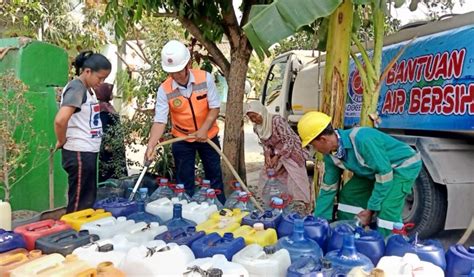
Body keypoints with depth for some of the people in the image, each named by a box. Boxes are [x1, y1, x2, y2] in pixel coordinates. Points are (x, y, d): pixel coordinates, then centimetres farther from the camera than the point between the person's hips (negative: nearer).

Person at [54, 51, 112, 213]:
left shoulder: (87, 89, 12)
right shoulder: (76, 88, -16)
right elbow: (60, 120, -29)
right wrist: (61, 142, -14)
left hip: (88, 152, 9)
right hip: (79, 153, -9)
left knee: (88, 200, 17)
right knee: (79, 203, 0)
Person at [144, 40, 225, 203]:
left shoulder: (205, 78, -17)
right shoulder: (164, 90, -17)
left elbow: (215, 108, -12)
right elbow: (160, 121, -21)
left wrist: (204, 129, -25)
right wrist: (151, 146, -34)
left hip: (208, 136, 1)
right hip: (182, 140, 0)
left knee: (214, 177, 15)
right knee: (184, 182, 9)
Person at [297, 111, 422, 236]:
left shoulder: (362, 139, -36)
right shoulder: (331, 155, -9)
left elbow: (385, 173, -29)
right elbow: (328, 188, 1)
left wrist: (370, 209, -23)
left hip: (404, 165, -8)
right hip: (376, 169, 8)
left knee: (386, 209, -23)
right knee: (348, 195, 4)